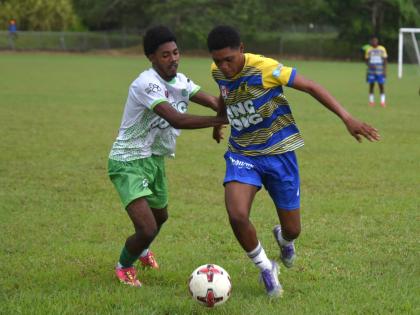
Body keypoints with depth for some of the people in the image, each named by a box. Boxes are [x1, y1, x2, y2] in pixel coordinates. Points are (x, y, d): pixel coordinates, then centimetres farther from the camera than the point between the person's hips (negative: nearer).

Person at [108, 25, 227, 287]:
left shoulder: (180, 81, 1)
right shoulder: (146, 84, -27)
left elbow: (215, 102, -8)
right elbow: (176, 119, -37)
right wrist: (221, 120, -42)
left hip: (156, 158, 9)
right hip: (129, 161, -9)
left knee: (161, 216, 29)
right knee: (147, 229, -19)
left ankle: (142, 250, 63)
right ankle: (124, 266, 14)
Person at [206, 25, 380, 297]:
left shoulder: (264, 68, -22)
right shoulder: (218, 73, -4)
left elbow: (311, 87, -18)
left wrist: (348, 119, -26)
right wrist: (219, 124, 39)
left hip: (278, 153, -3)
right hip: (242, 154, 3)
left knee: (292, 230, 4)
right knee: (237, 215, -23)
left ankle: (283, 238, 46)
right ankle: (266, 269, 4)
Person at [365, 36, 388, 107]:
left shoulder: (382, 49, 2)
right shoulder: (369, 50, 6)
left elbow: (385, 61, 3)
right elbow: (367, 60, 10)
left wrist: (384, 70, -3)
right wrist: (370, 65, -10)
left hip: (380, 71, -1)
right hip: (371, 71, 1)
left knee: (381, 85, -3)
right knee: (371, 85, 3)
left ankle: (383, 101, 1)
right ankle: (371, 101, 11)